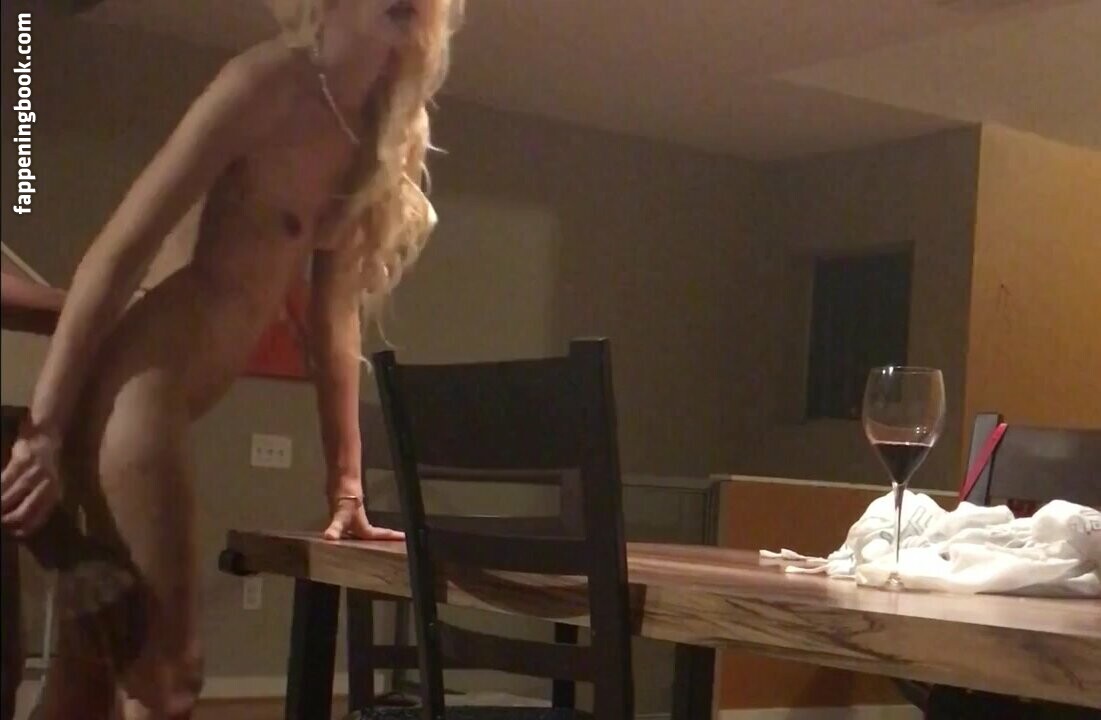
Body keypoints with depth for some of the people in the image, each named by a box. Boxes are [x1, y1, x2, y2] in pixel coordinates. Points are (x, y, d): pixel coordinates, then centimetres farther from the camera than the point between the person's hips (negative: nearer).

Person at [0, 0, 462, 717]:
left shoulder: (373, 130, 11)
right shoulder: (271, 79, -12)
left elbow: (337, 312, 11)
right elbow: (120, 248, -16)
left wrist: (347, 491, 9)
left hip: (168, 394, 8)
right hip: (135, 384, -8)